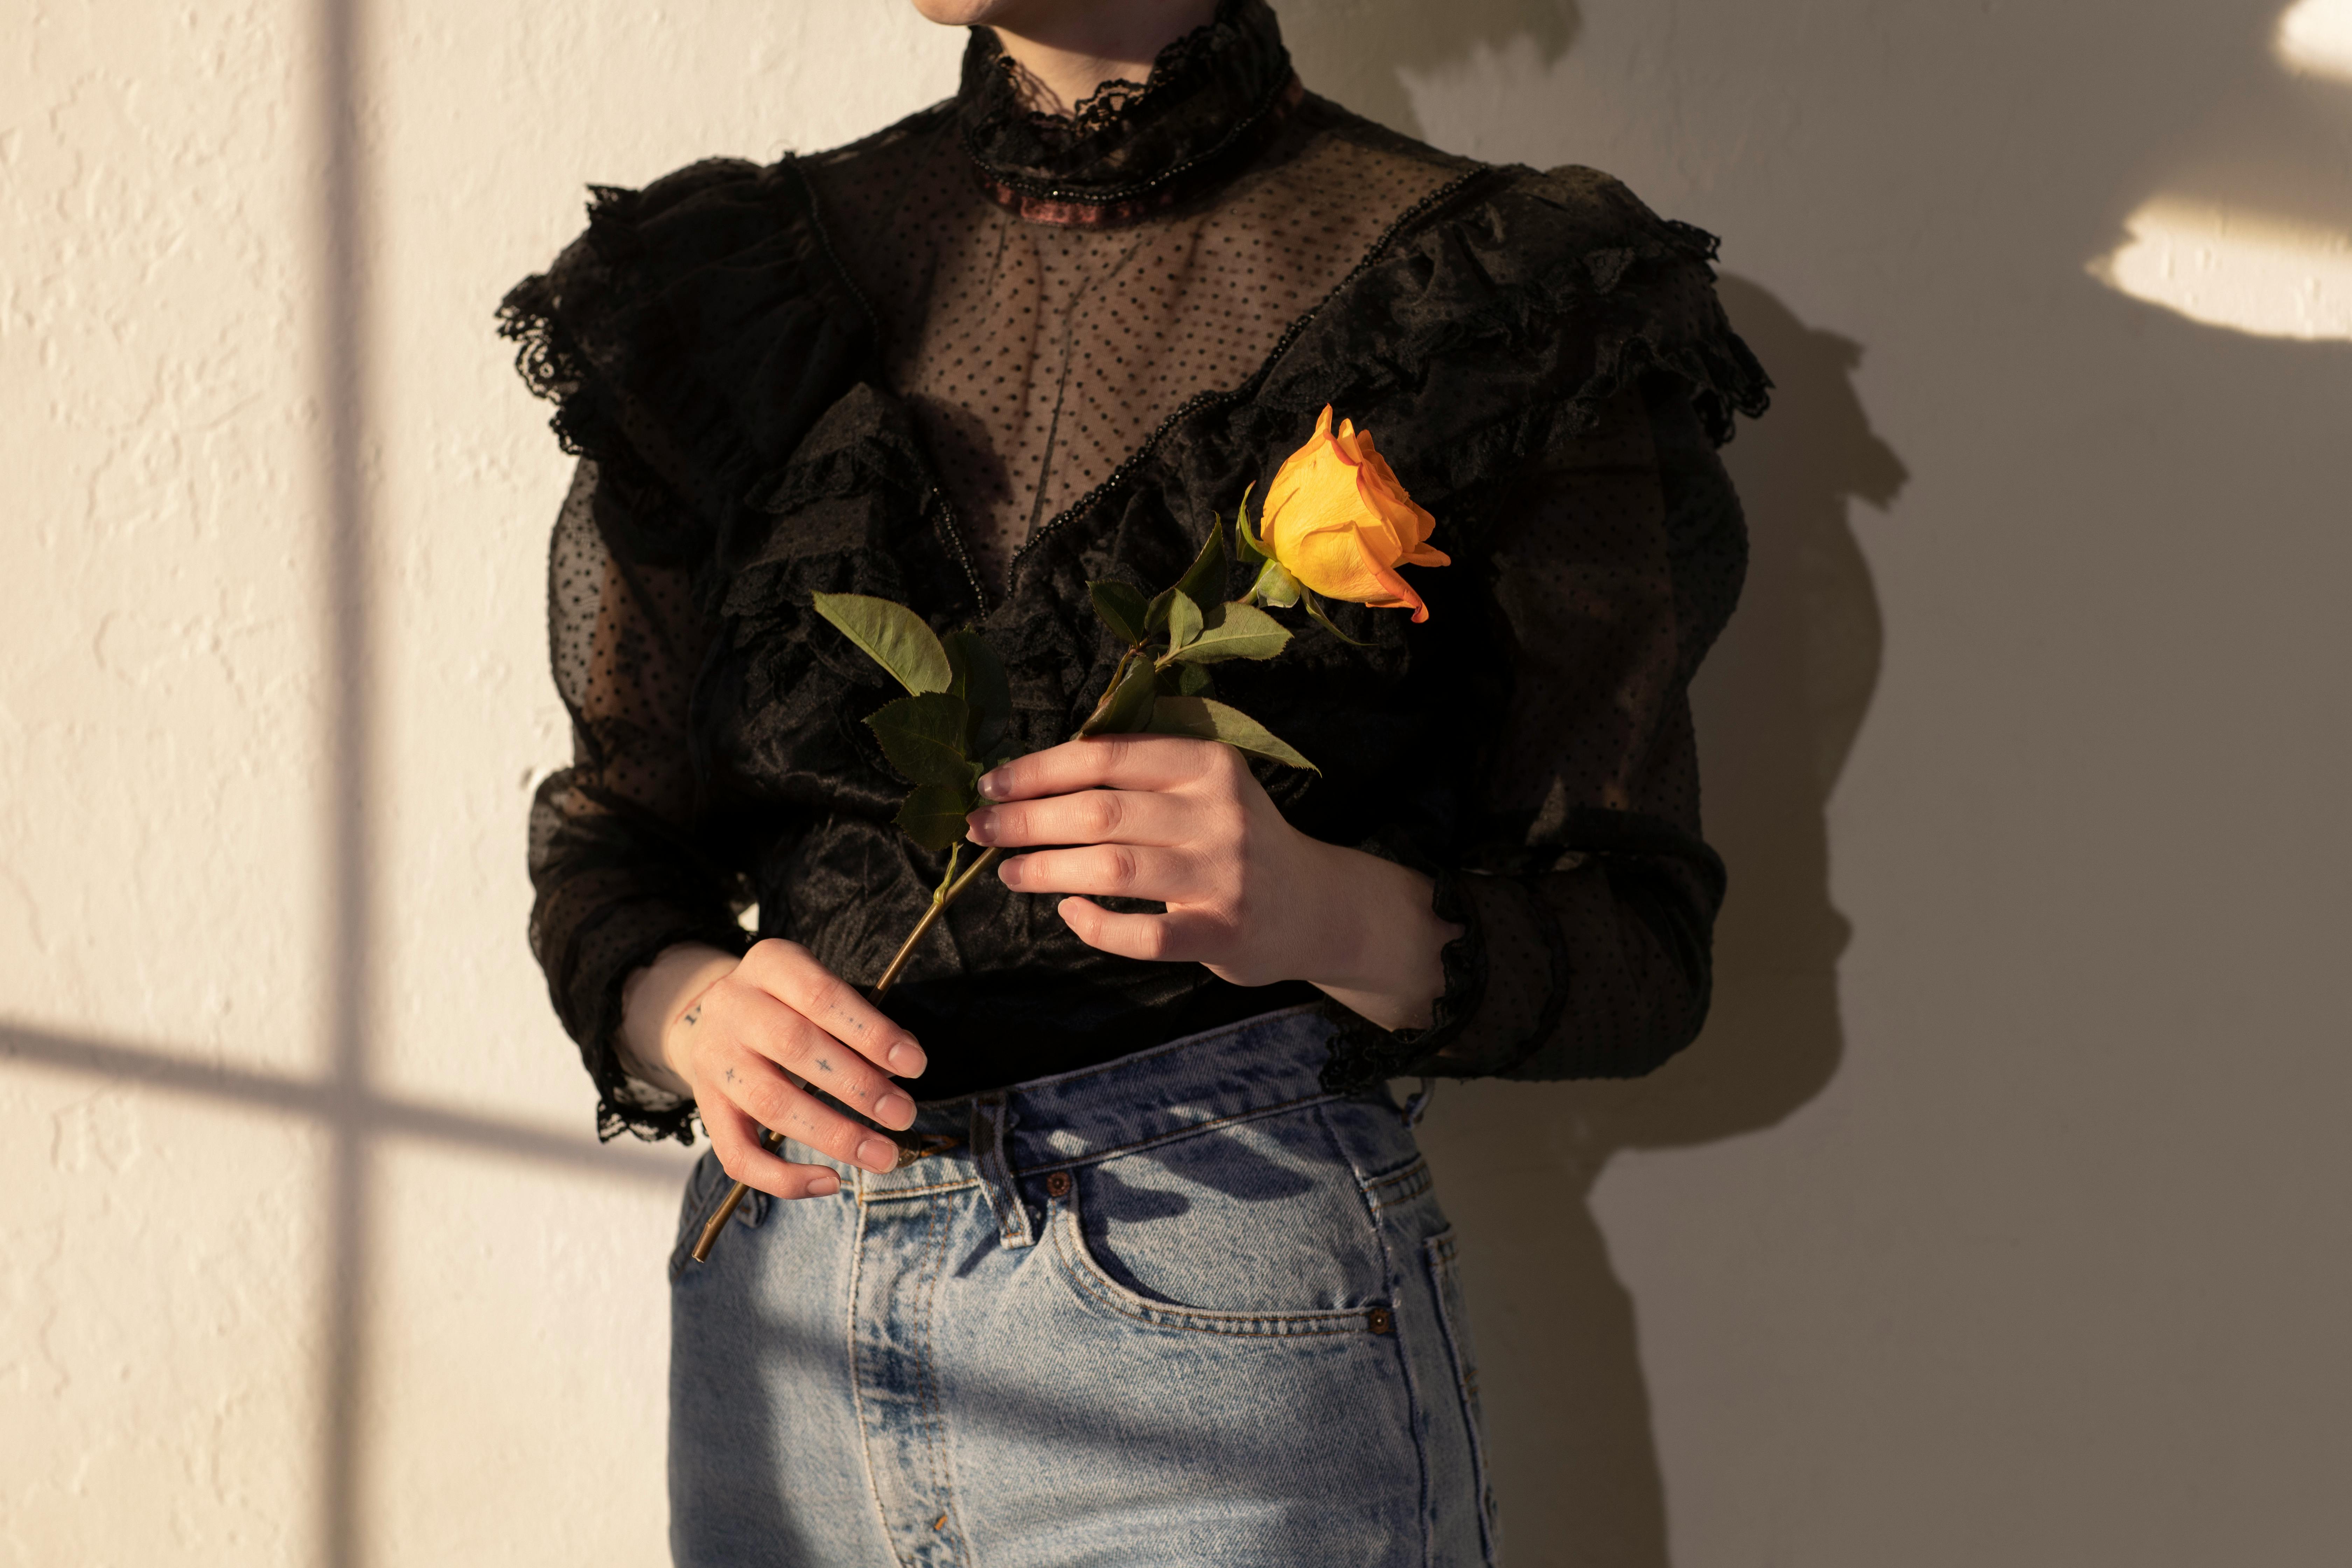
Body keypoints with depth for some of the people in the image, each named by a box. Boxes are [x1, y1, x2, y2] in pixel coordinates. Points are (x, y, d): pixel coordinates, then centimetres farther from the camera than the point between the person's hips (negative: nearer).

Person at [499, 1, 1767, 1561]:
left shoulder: (1498, 303, -7)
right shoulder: (753, 278, 4)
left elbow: (1640, 950, -6)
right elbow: (608, 848, 8)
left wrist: (1332, 914, -26)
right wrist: (688, 1011, -15)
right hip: (774, 1307, 4)